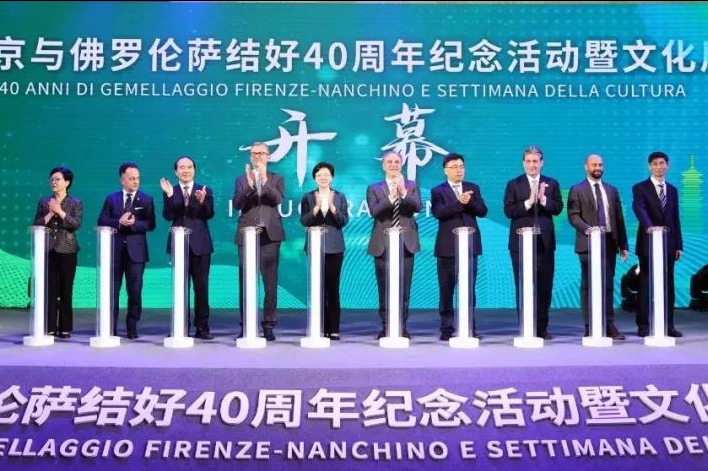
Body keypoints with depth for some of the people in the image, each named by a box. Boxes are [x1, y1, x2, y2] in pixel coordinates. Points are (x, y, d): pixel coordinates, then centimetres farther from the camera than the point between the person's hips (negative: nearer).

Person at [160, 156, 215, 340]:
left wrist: (202, 201, -26)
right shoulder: (170, 192, 6)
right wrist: (169, 196, -20)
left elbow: (209, 215, -7)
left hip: (200, 244, 0)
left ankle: (202, 327, 6)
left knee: (201, 287, 1)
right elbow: (168, 216, -7)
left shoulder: (205, 191, 5)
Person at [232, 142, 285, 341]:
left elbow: (278, 199, -9)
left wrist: (265, 180, -22)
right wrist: (249, 185, -19)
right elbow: (237, 204, -4)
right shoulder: (242, 179, 11)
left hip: (270, 236, 0)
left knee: (271, 283, -1)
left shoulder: (276, 179, 10)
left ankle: (269, 325, 5)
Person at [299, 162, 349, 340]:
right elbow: (304, 221, -3)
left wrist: (332, 208, -16)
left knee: (333, 287, -2)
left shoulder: (340, 197, 8)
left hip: (335, 247, 0)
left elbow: (344, 221, -1)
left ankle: (333, 329, 1)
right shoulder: (308, 197, 7)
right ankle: (320, 328, 4)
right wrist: (316, 208, -17)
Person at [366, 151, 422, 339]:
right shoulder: (374, 189, 7)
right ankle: (386, 326, 10)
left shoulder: (412, 186, 10)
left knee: (404, 288, 2)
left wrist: (403, 192, -20)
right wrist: (391, 196, -20)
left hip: (406, 243, 0)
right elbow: (374, 211, -9)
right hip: (383, 244, 0)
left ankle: (402, 326, 9)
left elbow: (417, 207, -7)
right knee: (384, 288, 3)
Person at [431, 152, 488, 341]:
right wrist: (459, 202, -25)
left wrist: (469, 202, -15)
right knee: (446, 289, 3)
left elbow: (483, 211, 2)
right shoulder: (438, 191, 3)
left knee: (469, 288, 2)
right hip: (447, 246, -2)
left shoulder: (473, 188, 13)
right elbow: (438, 212, -15)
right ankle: (446, 328, 9)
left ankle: (469, 327, 10)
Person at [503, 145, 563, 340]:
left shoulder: (552, 184, 10)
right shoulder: (513, 184, 4)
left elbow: (558, 208, 0)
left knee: (544, 287, 2)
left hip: (544, 242, 1)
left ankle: (542, 328, 11)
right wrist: (528, 202, -16)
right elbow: (508, 210, -6)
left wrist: (543, 199, -15)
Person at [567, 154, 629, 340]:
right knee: (588, 285, -1)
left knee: (608, 285, 6)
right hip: (589, 243, -4)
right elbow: (573, 216, -6)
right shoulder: (577, 190, 2)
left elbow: (619, 218, 14)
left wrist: (623, 244, 10)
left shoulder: (611, 190, 16)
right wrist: (588, 229, -23)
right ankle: (590, 327, 3)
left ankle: (609, 325, 10)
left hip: (610, 241, 4)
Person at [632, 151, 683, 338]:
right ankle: (643, 325, 5)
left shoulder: (672, 190, 14)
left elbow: (675, 218, 14)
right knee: (645, 284, 0)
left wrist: (679, 244, 8)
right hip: (648, 242, -4)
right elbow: (639, 209, -20)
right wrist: (649, 226, -38)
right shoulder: (640, 188, -1)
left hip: (668, 243, 4)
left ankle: (668, 325, 11)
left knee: (668, 285, 5)